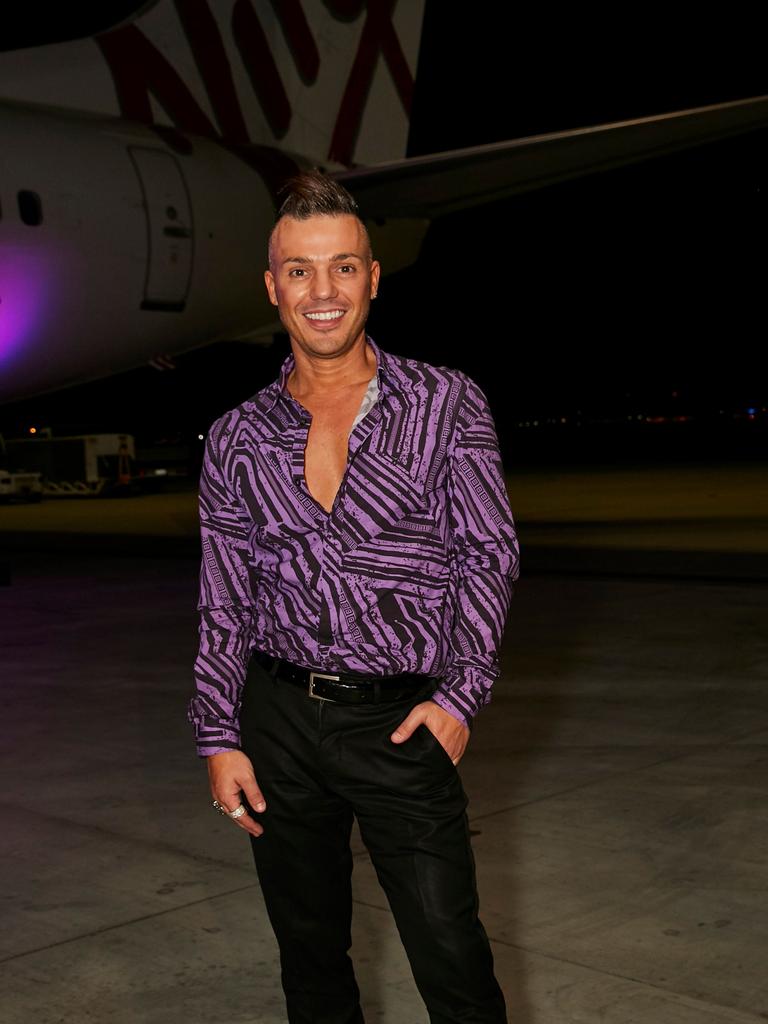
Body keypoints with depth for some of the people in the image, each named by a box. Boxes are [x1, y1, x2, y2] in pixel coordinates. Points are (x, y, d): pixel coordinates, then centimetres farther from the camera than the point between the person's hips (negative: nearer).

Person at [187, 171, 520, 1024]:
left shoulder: (446, 405, -1)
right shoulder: (236, 440, 5)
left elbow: (488, 554, -1)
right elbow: (224, 605, 8)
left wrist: (460, 695, -10)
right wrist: (219, 737, 2)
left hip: (402, 720, -2)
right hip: (279, 719, 3)